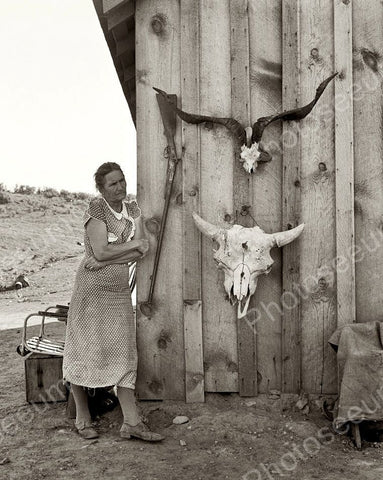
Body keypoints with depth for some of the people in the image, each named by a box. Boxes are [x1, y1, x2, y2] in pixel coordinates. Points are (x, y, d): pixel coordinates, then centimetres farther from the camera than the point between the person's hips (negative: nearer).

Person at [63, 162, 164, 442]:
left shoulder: (132, 209, 7)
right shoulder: (96, 208, -10)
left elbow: (142, 251, -3)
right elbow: (100, 251, -20)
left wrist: (107, 260, -15)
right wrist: (134, 244, -8)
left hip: (120, 290, 5)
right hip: (93, 289, -5)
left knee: (123, 352, 3)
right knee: (86, 350, 4)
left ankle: (132, 422, 6)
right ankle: (83, 418, 21)